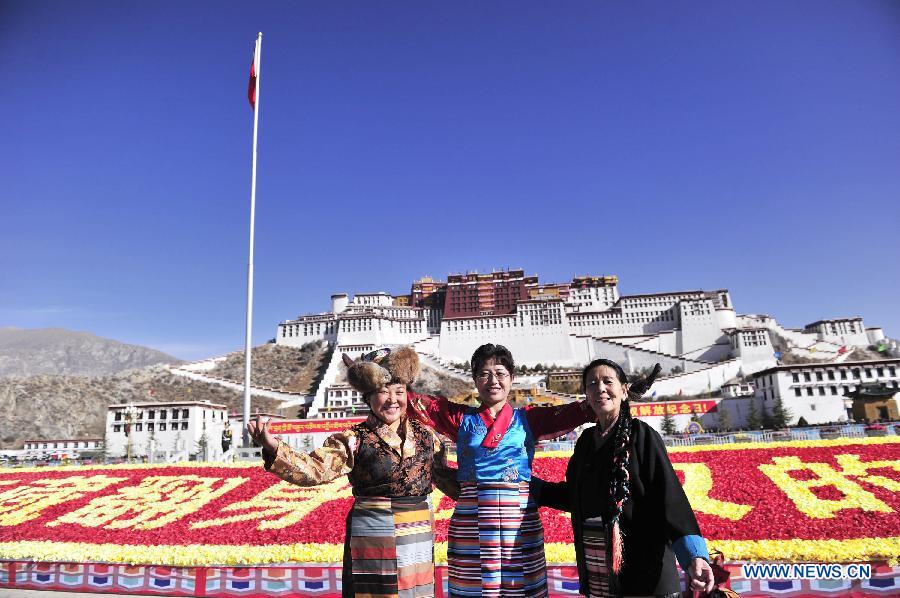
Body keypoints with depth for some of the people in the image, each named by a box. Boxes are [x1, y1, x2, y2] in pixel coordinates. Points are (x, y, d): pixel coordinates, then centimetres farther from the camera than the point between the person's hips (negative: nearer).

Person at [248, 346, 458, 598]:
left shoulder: (425, 435, 5)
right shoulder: (354, 440, -8)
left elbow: (445, 477, 16)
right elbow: (315, 469, -21)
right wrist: (273, 448, -36)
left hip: (420, 537, 4)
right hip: (375, 537, -4)